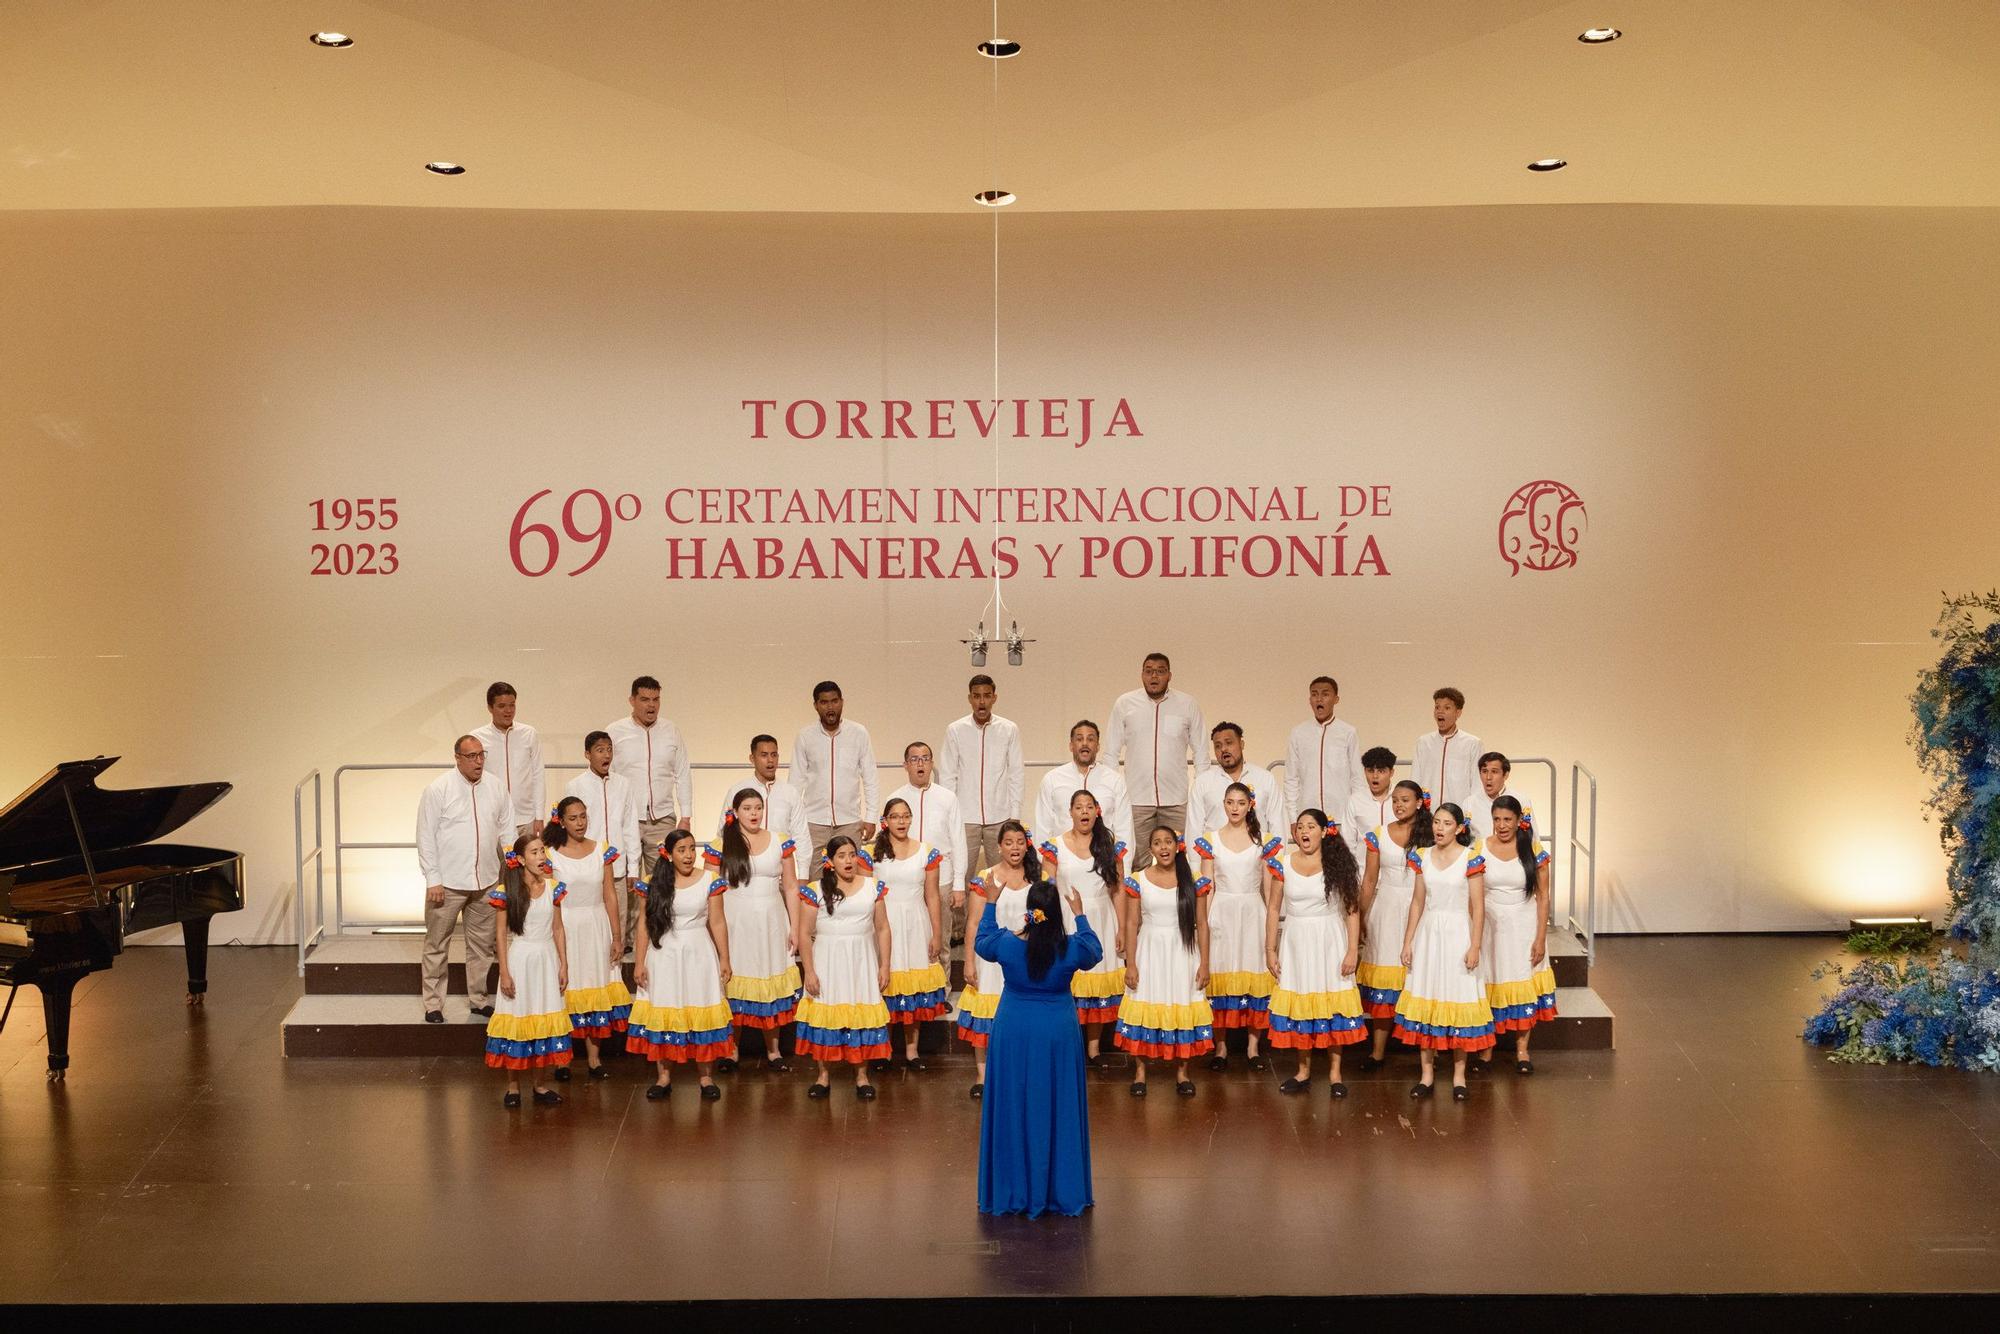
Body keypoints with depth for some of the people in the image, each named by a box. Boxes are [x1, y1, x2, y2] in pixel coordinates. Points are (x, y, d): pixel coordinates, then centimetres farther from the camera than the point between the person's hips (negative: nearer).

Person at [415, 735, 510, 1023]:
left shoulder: (495, 788, 5)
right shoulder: (438, 789, -8)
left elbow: (507, 831, 11)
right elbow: (426, 837, -8)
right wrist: (432, 880, -11)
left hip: (486, 881, 4)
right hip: (447, 881, -4)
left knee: (482, 943, 14)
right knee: (437, 944, 4)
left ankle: (480, 999, 27)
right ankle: (433, 1003, 15)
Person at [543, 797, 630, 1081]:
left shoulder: (602, 851, 3)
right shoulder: (551, 854, -4)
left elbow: (610, 895, 4)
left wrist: (616, 937, 2)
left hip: (596, 928, 2)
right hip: (564, 928, -2)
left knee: (596, 991, 7)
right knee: (564, 991, 2)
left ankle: (594, 1058, 16)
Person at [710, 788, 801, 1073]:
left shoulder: (780, 841, 4)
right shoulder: (721, 846, 0)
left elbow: (790, 887, 7)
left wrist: (795, 928, 2)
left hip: (771, 924, 1)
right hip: (734, 924, -1)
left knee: (771, 986, 5)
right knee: (734, 987, 2)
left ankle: (773, 1050, 16)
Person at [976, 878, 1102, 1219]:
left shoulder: (1006, 944, -15)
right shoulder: (1072, 948, -15)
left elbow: (980, 943, 9)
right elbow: (1095, 952, 9)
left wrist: (990, 904, 18)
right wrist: (1080, 916, 18)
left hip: (1013, 1032, 0)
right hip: (1058, 1033, 0)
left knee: (1013, 1108, 12)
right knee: (1058, 1109, 12)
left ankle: (1014, 1190, 20)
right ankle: (1061, 1189, 21)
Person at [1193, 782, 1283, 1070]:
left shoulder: (1263, 841, 4)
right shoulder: (1210, 840, 4)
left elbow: (1269, 887, 6)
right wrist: (1204, 922, -3)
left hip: (1253, 913, 0)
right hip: (1221, 914, 0)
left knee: (1253, 976, 1)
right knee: (1220, 977, -1)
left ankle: (1252, 1045, 11)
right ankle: (1220, 1047, 7)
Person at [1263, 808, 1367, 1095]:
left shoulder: (1338, 864, -5)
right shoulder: (1283, 864, 0)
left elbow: (1352, 909, -5)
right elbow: (1273, 909, 4)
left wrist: (1352, 950, -10)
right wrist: (1270, 950, 2)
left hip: (1330, 942, -2)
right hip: (1295, 941, 2)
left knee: (1333, 1004, 0)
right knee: (1298, 1006, 4)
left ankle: (1335, 1072, 11)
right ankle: (1303, 1071, 16)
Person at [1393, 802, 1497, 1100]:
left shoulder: (1471, 858, -8)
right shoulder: (1422, 857, 4)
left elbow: (1478, 907, -7)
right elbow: (1417, 901, 9)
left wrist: (1475, 946, -11)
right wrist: (1408, 942, 7)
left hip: (1457, 933, -4)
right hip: (1428, 933, 4)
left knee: (1458, 1002, 1)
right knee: (1425, 1002, 6)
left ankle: (1459, 1075, 11)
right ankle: (1427, 1073, 14)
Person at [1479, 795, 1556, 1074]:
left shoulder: (1534, 851, -5)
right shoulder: (1479, 850, -3)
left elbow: (1542, 897, -3)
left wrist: (1540, 939, -7)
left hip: (1523, 927, 0)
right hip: (1490, 926, 0)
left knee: (1524, 987, 5)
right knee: (1489, 986, 5)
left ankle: (1522, 1050, 16)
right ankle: (1486, 1049, 16)